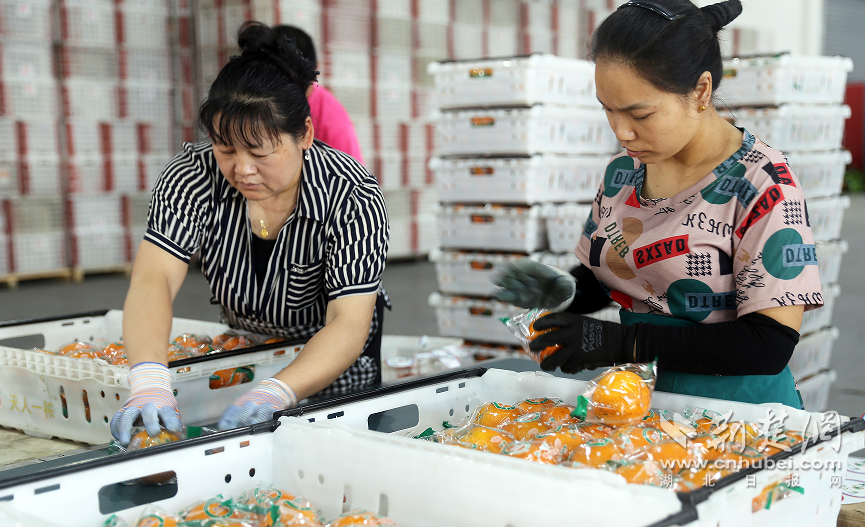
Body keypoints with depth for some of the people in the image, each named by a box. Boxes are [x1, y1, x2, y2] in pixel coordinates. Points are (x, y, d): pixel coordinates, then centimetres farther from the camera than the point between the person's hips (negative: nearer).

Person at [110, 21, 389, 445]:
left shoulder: (353, 198, -27)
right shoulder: (194, 175, -20)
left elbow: (350, 323, -34)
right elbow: (154, 277, -31)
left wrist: (275, 393, -52)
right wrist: (149, 380, -49)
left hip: (337, 366, -3)